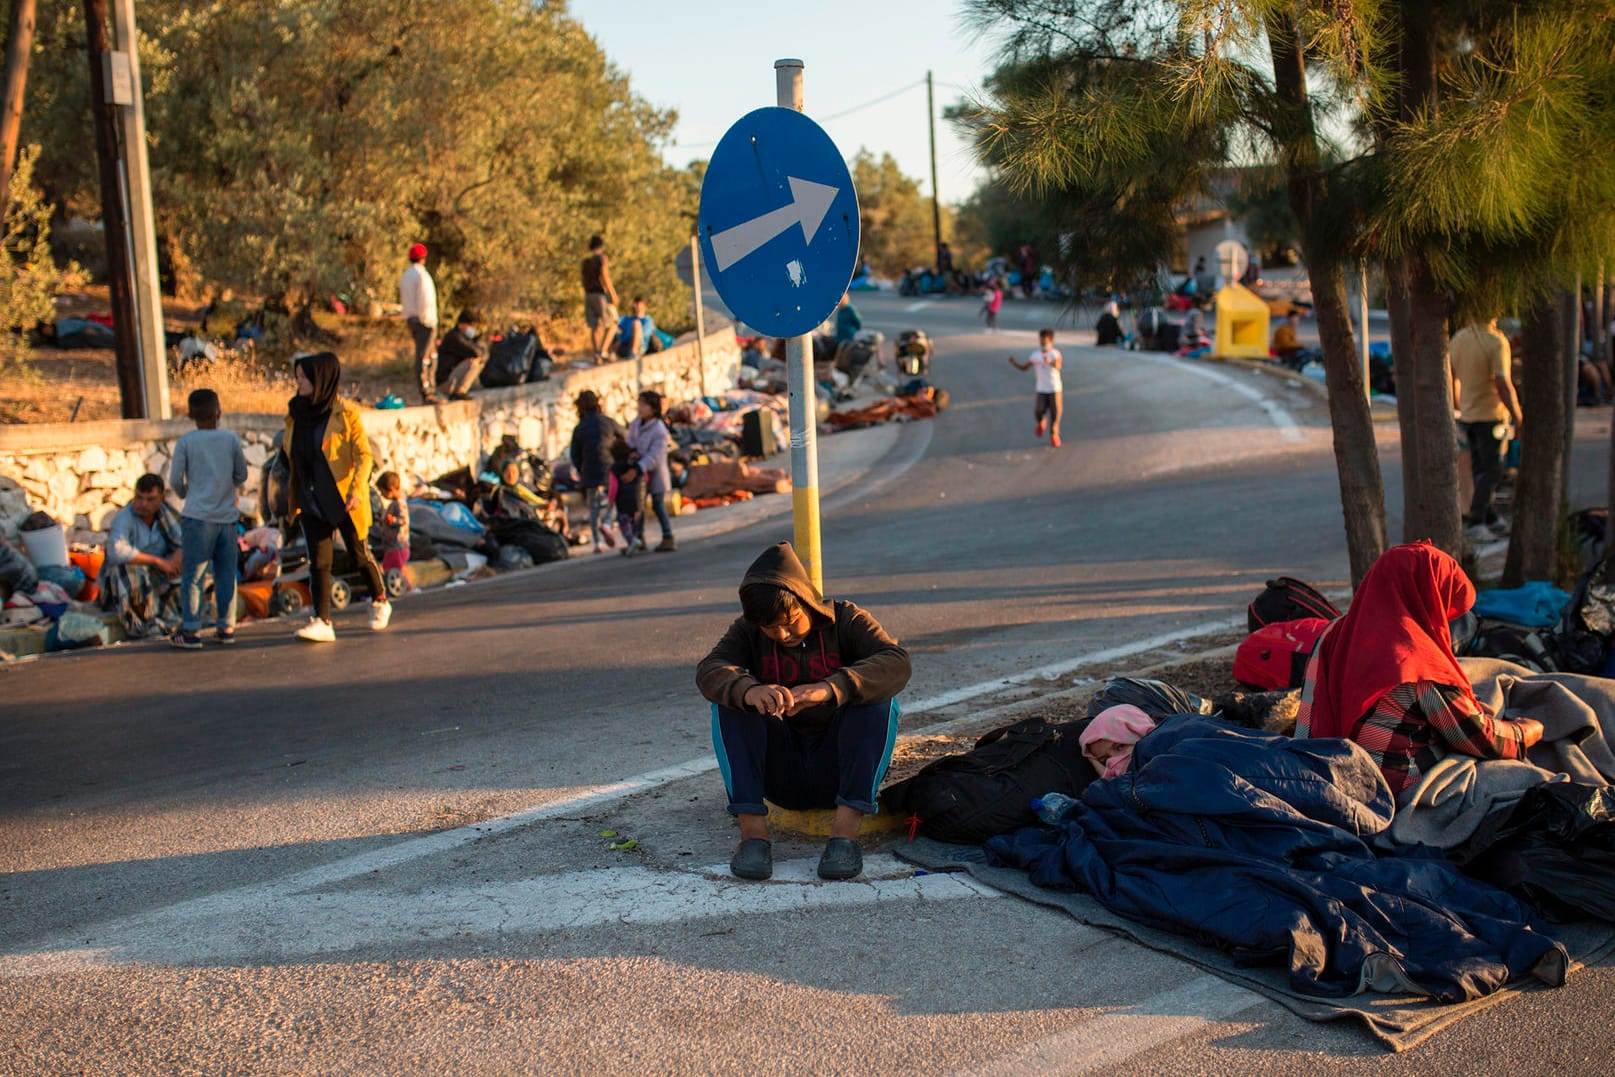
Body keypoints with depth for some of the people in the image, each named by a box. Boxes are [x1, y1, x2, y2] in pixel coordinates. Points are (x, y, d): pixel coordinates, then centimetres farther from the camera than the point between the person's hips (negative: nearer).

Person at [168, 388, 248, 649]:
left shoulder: (185, 442, -4)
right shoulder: (231, 439, 2)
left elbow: (175, 480, -2)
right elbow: (241, 476, 9)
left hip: (197, 517, -2)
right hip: (227, 517, 2)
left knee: (193, 575, 1)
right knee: (226, 574, 9)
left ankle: (191, 630, -1)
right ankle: (226, 627, 13)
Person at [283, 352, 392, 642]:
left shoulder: (345, 414, -10)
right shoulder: (297, 415, 6)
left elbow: (364, 455, -13)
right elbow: (294, 459, 16)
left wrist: (356, 490, -25)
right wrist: (292, 491, 14)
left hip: (343, 500, -4)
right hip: (311, 502, 5)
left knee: (359, 554, 9)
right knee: (318, 562, -3)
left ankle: (380, 602, 32)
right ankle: (322, 623, -6)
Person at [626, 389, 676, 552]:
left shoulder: (659, 432, -25)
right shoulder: (637, 421, -4)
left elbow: (653, 457, -30)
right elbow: (631, 438, 8)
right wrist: (633, 451, -14)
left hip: (655, 471, -7)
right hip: (641, 470, 7)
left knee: (658, 505, -2)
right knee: (638, 503, 11)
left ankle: (668, 539, 6)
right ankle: (639, 539, 20)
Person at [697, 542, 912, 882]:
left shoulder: (845, 620, -4)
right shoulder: (747, 631, 2)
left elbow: (897, 663, -23)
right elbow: (709, 671, -18)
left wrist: (828, 689, -40)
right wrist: (748, 690, -42)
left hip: (838, 770, -1)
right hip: (779, 774, 2)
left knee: (879, 699, -25)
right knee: (730, 700, -19)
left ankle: (846, 829, -34)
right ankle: (752, 829, -29)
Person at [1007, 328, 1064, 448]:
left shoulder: (1055, 354, -11)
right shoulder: (1035, 355, -1)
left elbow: (1058, 366, -31)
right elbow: (1024, 367, 5)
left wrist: (1051, 362, -53)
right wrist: (1014, 363, -13)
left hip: (1055, 388, -2)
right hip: (1041, 389, 2)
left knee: (1055, 412, 1)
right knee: (1038, 411, -9)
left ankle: (1053, 435, 22)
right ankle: (1041, 424, 27)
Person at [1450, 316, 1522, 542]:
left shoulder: (1458, 338, 3)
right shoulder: (1496, 341, -18)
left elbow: (1452, 377, 12)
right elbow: (1503, 384, -22)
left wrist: (1458, 407, 25)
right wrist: (1517, 418, -16)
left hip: (1467, 415, 7)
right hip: (1491, 414, -7)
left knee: (1481, 470, 15)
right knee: (1492, 471, 2)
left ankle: (1491, 519, 25)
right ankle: (1475, 522, 0)